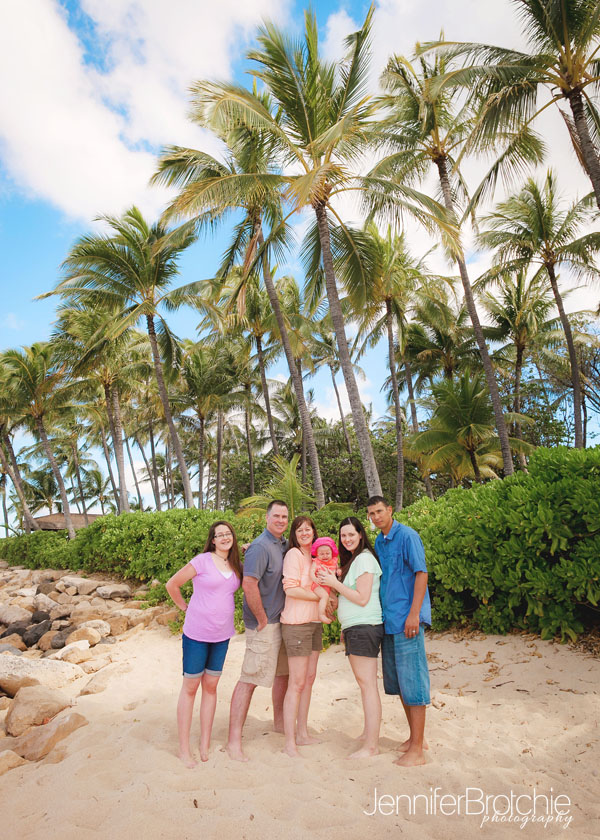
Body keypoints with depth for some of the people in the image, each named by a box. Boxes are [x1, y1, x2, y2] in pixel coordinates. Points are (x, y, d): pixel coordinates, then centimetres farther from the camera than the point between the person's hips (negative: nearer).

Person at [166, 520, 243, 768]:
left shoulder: (235, 565, 3)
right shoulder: (202, 561, -14)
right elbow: (172, 584, -6)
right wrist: (186, 607, 0)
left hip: (222, 635, 5)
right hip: (196, 633, -5)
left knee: (211, 686, 13)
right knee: (190, 686, 5)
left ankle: (205, 746, 25)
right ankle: (184, 749, 18)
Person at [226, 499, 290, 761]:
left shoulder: (286, 545, 8)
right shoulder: (261, 547, -18)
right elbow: (249, 585, -26)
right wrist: (263, 619, -17)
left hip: (283, 621, 9)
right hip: (264, 625, -9)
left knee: (284, 672, 19)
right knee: (249, 679, -4)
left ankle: (279, 723, 38)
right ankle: (234, 740, 5)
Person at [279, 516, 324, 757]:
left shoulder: (313, 556, 13)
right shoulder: (294, 554, -10)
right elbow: (291, 589, -18)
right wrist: (321, 597, -10)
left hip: (315, 623, 8)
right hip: (296, 623, -8)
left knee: (309, 678, 13)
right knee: (297, 683, -3)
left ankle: (302, 734, 25)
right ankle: (289, 742, 7)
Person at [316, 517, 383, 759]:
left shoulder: (364, 559, -12)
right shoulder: (352, 559, 19)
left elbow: (362, 598, -17)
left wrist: (334, 583, -13)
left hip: (364, 627, -10)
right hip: (355, 628, 10)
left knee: (367, 684, -6)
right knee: (364, 683, 15)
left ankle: (371, 746, 0)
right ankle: (369, 732, 26)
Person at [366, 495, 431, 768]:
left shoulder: (407, 536, -11)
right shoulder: (378, 542, 13)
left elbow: (421, 574, -15)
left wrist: (414, 614, -19)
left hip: (406, 619, -8)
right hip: (388, 620, 8)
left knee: (411, 679, -1)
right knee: (397, 680, 16)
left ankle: (417, 750, 10)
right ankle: (414, 738, 31)